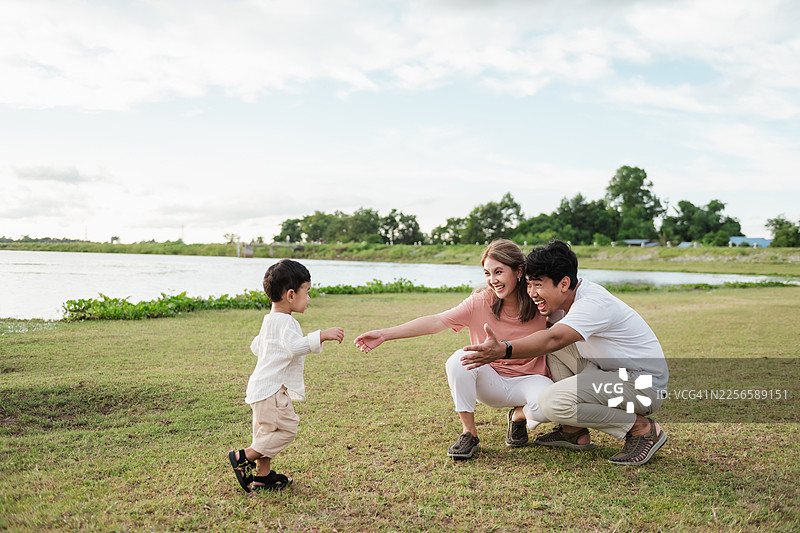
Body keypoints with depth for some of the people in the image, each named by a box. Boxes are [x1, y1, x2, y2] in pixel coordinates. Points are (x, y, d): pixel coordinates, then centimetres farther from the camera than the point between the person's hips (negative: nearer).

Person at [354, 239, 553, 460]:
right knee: (460, 358, -30)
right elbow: (436, 321, -19)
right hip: (491, 382, 1)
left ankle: (519, 416, 4)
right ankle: (469, 433, -14)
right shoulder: (480, 302, -12)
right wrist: (384, 334, -25)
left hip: (527, 380, -1)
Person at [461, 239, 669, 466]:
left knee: (552, 401, -24)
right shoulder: (562, 300, 3)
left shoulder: (593, 303, -25)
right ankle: (575, 433, 10)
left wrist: (503, 350, -52)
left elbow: (553, 339, -41)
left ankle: (644, 429, -9)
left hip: (645, 385, -9)